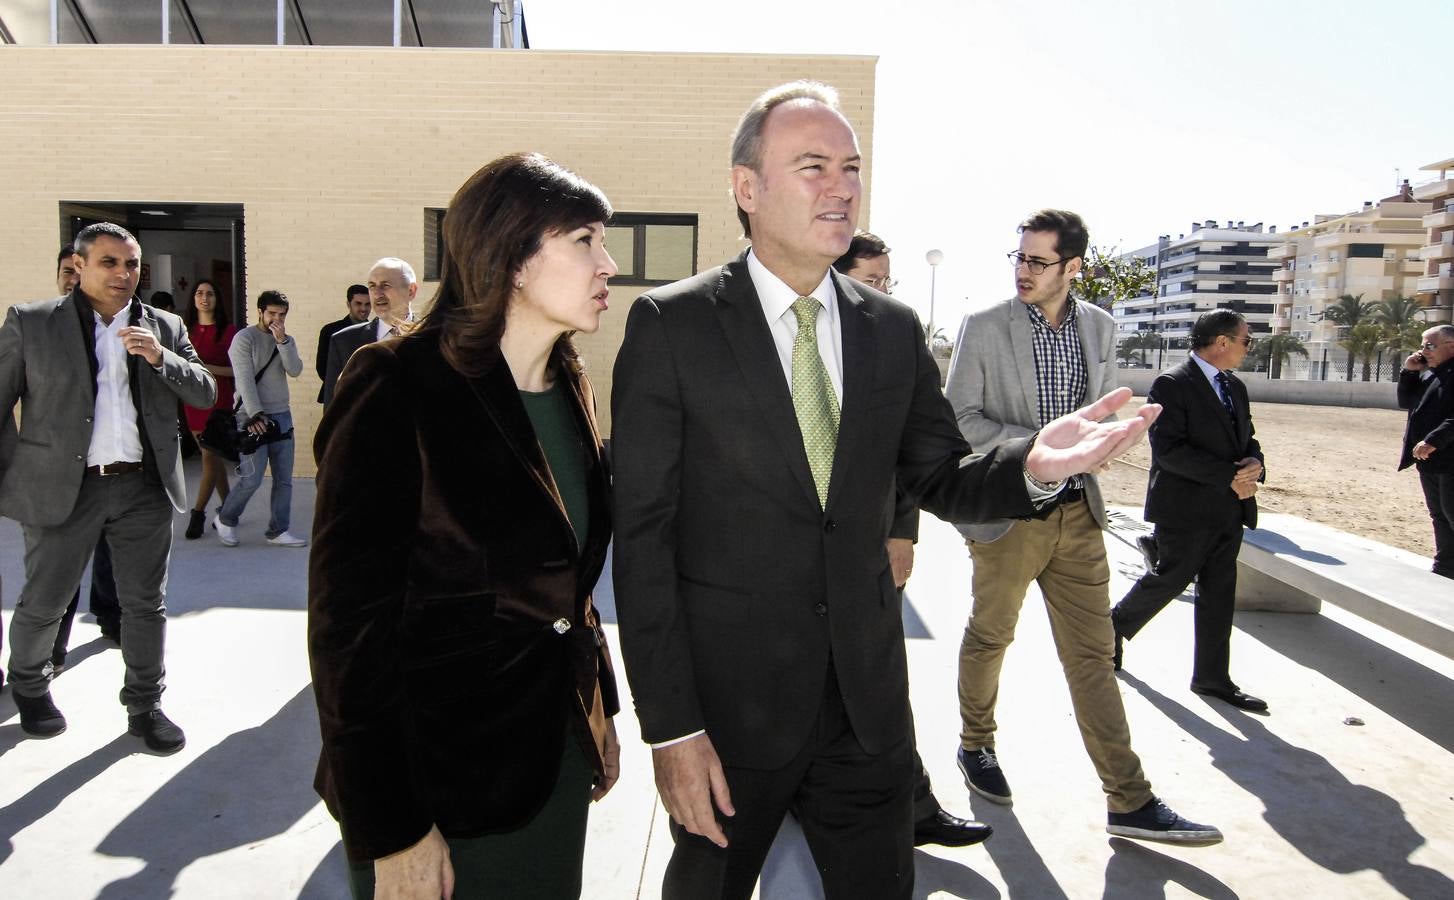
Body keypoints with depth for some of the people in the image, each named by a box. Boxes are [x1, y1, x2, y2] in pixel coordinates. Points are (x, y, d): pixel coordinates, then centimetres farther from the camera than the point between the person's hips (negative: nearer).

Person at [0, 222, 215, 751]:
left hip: (145, 488, 2)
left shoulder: (165, 327, 7)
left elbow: (205, 394, 3)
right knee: (42, 604, 11)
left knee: (146, 604, 9)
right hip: (63, 487, -2)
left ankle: (145, 706, 23)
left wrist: (161, 357, -15)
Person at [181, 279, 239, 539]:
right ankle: (227, 507, 21)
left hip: (218, 398, -5)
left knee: (210, 456, -8)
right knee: (213, 456, 11)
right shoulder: (185, 328, 10)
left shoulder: (228, 330, -3)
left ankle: (198, 513, -1)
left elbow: (236, 369, -6)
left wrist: (208, 367, -16)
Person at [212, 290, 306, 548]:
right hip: (253, 417, -6)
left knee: (284, 478, 4)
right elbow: (245, 380, -13)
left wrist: (283, 341, -15)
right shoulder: (245, 339, -5)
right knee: (252, 479, -8)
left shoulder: (286, 340, 12)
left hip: (282, 415, 6)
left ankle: (278, 531, 13)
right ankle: (225, 520, 15)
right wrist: (256, 415, -20)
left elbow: (295, 370, -4)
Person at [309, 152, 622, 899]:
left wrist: (600, 712, 13)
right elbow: (349, 623, -18)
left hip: (556, 749, 7)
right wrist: (391, 836, -17)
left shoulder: (569, 388, 5)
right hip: (440, 780, -6)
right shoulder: (398, 393, -17)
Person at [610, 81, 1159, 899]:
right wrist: (671, 726, -14)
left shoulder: (894, 330, 3)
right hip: (728, 700, -3)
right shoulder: (670, 325, -10)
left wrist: (1033, 465, -16)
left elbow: (941, 481, 7)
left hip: (870, 700, 4)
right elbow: (643, 534, -12)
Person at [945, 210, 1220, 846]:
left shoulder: (1100, 327, 6)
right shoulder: (983, 327, -8)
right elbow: (958, 418, -9)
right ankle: (975, 745, 37)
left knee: (1092, 656, 5)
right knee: (989, 638, 13)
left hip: (1079, 513, 3)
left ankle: (1129, 800, 10)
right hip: (1008, 509, -3)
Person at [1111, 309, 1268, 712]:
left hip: (1229, 511, 8)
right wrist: (1229, 476, -22)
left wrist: (1253, 465, -4)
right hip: (1187, 510, -8)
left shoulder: (1235, 387, 14)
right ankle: (1115, 626, 28)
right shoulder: (1172, 385, -13)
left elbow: (1248, 439, 20)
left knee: (1219, 593, 10)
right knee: (1169, 580, 2)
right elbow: (1168, 449, -21)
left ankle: (1212, 677, 19)